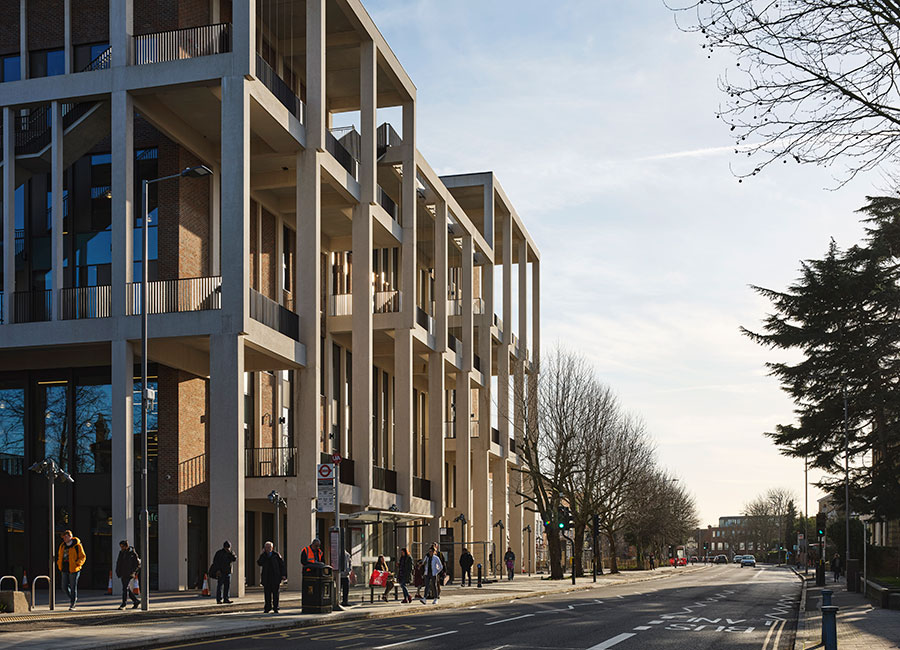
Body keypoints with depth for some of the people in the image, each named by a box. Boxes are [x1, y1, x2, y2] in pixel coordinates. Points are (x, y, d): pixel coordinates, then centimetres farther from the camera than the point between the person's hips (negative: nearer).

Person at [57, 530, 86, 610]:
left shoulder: (77, 546, -8)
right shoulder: (62, 546, 9)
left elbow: (83, 557, -5)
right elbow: (59, 556, 23)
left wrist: (77, 564, -18)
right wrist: (59, 564, 7)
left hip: (74, 570, -5)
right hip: (65, 570, 5)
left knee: (73, 587, -1)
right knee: (65, 587, 4)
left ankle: (72, 605, 7)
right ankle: (72, 598, 31)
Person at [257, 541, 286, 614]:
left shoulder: (276, 555, 3)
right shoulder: (263, 555, 7)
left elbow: (282, 564, 5)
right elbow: (259, 563, -7)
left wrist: (283, 574, -1)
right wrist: (263, 555, -12)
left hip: (275, 576, -1)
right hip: (266, 577, 1)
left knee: (275, 593, 0)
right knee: (267, 593, 1)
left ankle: (275, 608, 6)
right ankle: (267, 608, 10)